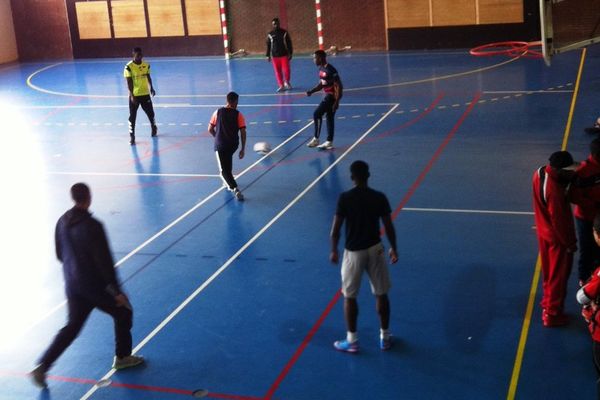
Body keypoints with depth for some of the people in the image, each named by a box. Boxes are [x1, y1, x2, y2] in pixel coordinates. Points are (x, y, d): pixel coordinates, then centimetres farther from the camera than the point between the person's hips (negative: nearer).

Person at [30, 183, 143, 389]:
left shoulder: (62, 222, 1)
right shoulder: (92, 226, -22)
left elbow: (60, 254, 12)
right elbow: (104, 261, -22)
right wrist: (117, 291, -16)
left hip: (72, 285, 7)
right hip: (95, 286, -7)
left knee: (72, 326, 17)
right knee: (123, 312, 16)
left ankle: (42, 366, 8)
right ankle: (122, 357, 28)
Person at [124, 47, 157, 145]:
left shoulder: (146, 65, 0)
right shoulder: (129, 67, -14)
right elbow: (129, 82, -14)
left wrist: (151, 88, 3)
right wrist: (132, 95, -19)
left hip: (145, 94, 4)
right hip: (134, 95, -4)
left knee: (150, 112, 17)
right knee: (132, 116, -1)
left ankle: (154, 128, 44)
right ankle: (132, 136, 7)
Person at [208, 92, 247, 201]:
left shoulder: (218, 112, 2)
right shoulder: (238, 115, -1)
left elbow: (210, 129, 6)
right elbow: (243, 132, -5)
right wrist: (243, 149, 3)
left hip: (220, 145, -2)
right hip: (233, 144, 2)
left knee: (224, 170, -1)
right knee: (228, 159, 34)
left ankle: (235, 189, -21)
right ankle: (229, 182, 39)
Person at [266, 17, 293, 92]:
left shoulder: (284, 33, -1)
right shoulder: (270, 34, 3)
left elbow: (289, 43, 3)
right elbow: (268, 45, 9)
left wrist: (290, 53, -1)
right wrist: (268, 55, 6)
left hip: (284, 55, -1)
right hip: (275, 56, 1)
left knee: (286, 69, -5)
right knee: (277, 71, 1)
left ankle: (286, 83, 20)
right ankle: (281, 85, 9)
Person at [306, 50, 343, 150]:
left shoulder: (330, 70, -22)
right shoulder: (321, 69, 7)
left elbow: (339, 86, -21)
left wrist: (337, 101, -24)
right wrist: (311, 91, 6)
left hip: (332, 96, -10)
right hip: (328, 95, 10)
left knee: (317, 114, -12)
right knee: (329, 118, 14)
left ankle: (316, 139, -2)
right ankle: (329, 142, 22)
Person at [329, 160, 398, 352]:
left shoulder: (345, 198, -12)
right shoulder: (379, 197, -7)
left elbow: (335, 229, -9)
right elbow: (389, 227, -2)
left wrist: (334, 250, 5)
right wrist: (393, 248, 13)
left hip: (353, 251, -2)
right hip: (375, 249, 2)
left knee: (349, 296, 11)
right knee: (381, 294, 15)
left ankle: (352, 341, 17)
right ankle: (385, 337, 25)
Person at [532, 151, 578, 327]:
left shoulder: (540, 173, -9)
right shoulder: (554, 190, -34)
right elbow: (559, 220, -25)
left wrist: (568, 178, -17)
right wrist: (569, 243, -13)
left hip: (544, 232, 8)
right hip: (556, 237, -8)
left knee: (548, 272, 25)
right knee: (559, 276, 9)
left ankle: (548, 302, 43)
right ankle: (552, 314, 22)